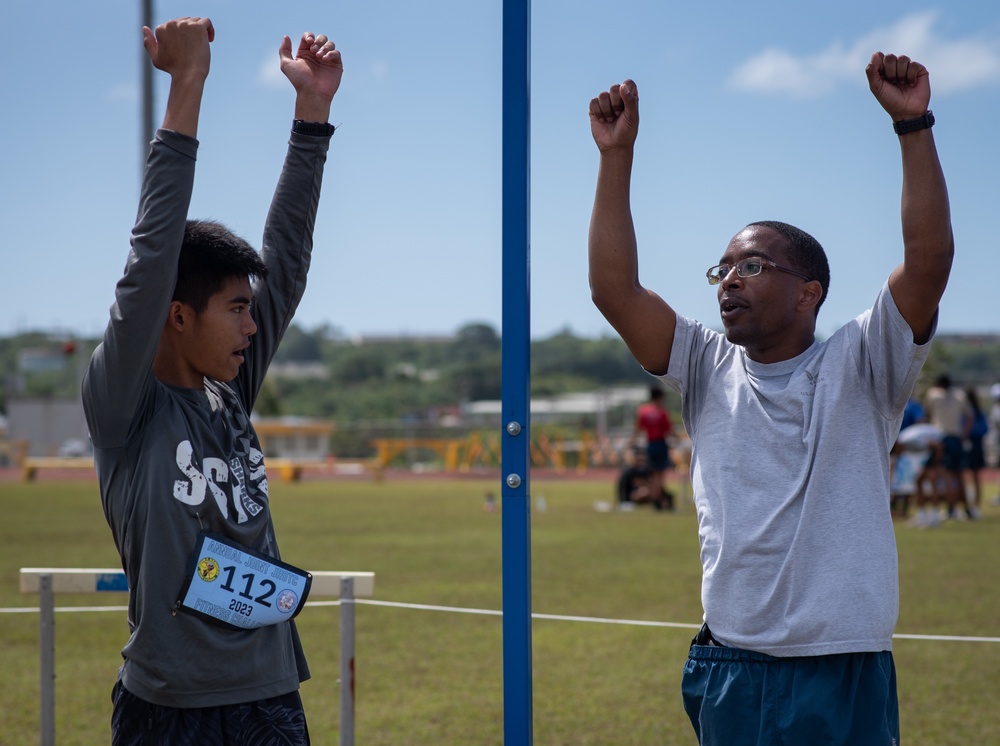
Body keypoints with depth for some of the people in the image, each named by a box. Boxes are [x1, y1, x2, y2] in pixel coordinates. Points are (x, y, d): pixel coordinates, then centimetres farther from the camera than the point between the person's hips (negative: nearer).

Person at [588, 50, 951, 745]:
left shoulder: (858, 367, 1)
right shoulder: (710, 370, 9)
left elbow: (930, 258, -12)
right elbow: (613, 289, 0)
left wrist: (913, 124, -16)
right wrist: (617, 154, -4)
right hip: (728, 672, 3)